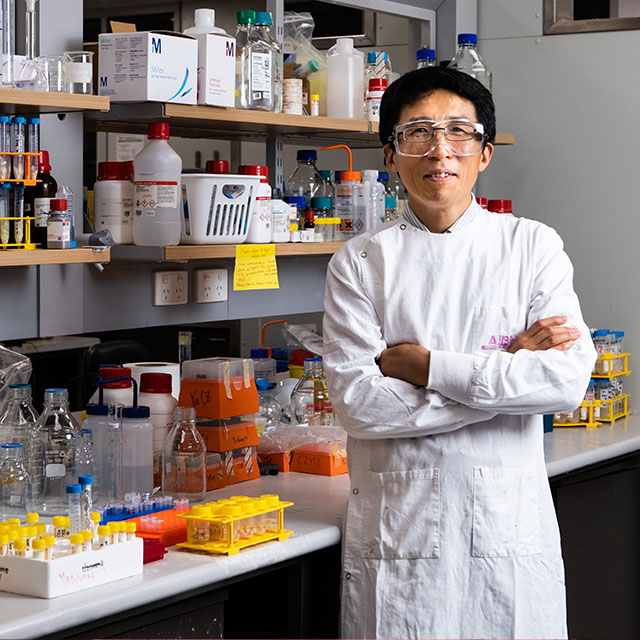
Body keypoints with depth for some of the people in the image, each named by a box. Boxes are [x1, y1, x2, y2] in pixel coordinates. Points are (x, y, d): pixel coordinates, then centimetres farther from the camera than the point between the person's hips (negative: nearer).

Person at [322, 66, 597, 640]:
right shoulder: (360, 262, 1)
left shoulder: (533, 246, 3)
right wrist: (509, 366, -10)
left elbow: (569, 377, -9)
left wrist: (429, 367, -12)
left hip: (510, 525, 1)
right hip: (397, 524, 0)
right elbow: (356, 400, -10)